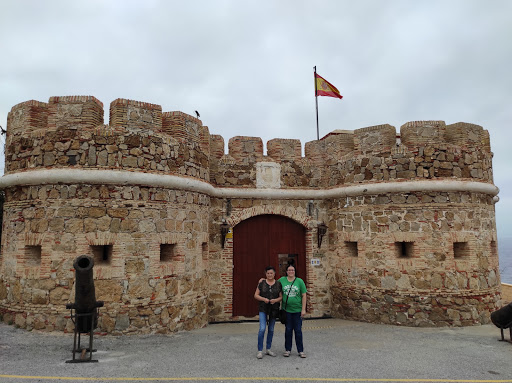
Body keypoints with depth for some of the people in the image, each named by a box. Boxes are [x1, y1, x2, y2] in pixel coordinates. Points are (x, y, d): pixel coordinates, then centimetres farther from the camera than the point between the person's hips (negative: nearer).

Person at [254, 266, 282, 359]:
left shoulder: (278, 284, 3)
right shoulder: (262, 282, -1)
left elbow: (281, 297, 4)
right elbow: (256, 295, 1)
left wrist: (276, 300, -16)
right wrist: (264, 299, -16)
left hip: (274, 309, 2)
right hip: (263, 309, -2)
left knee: (271, 330, 11)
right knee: (262, 329, -13)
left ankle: (268, 349, 24)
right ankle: (260, 350, -4)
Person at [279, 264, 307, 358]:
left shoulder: (299, 281, -2)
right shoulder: (281, 280, 0)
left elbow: (304, 296, -1)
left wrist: (303, 309, -5)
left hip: (297, 310, -1)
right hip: (286, 309, 1)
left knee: (298, 330, 4)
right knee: (288, 330, 8)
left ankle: (300, 351, 15)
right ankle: (287, 349, 21)